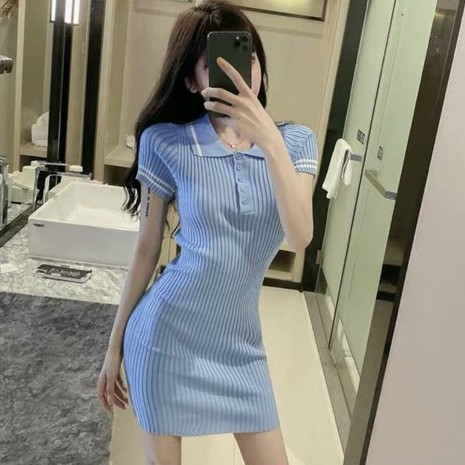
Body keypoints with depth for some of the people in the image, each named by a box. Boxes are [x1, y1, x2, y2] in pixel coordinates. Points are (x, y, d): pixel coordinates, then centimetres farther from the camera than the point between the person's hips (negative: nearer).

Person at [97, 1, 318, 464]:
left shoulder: (296, 142, -3)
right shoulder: (166, 142, -10)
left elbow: (300, 237, -18)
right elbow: (145, 251, -3)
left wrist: (269, 138, -28)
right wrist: (115, 344, 2)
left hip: (239, 341, 3)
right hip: (165, 333, -2)